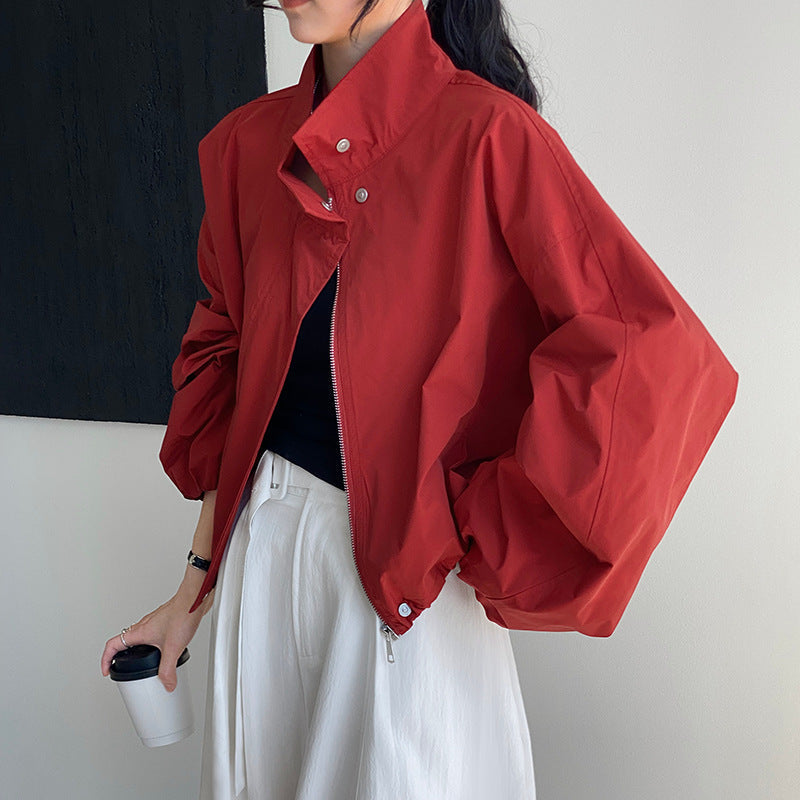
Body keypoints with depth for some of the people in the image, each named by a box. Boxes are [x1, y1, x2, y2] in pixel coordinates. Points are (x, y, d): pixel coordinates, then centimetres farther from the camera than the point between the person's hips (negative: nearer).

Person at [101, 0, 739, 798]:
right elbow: (225, 361, 10)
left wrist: (490, 530, -16)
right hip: (263, 547, 6)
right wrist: (196, 588, 11)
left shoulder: (486, 133, -15)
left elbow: (661, 357, -21)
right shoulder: (247, 143, 4)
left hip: (407, 573, -5)